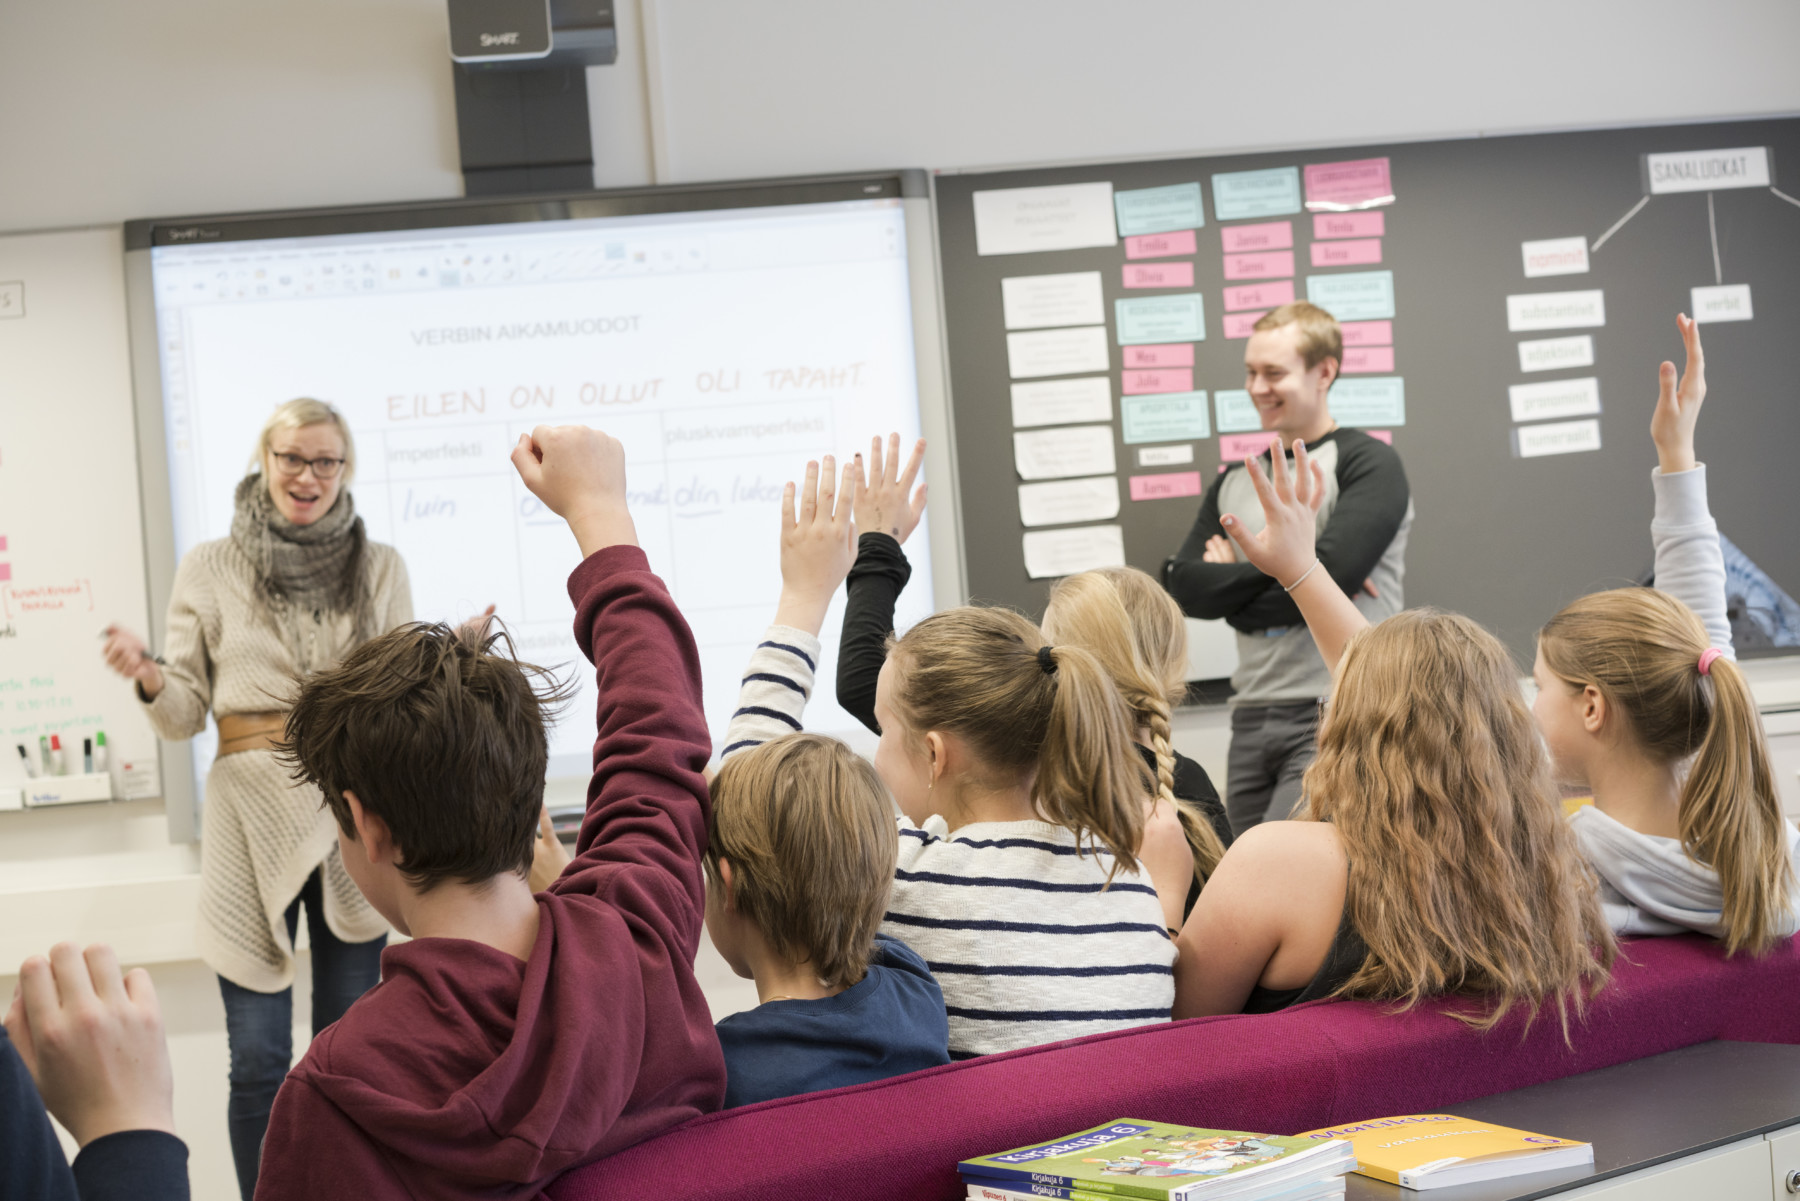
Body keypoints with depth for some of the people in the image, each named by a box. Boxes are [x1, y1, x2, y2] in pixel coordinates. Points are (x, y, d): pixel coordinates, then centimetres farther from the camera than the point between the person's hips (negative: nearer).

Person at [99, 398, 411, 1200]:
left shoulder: (380, 568, 7)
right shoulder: (209, 569, 4)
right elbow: (185, 715, 4)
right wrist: (150, 681, -17)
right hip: (251, 813, -1)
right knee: (259, 1059, 0)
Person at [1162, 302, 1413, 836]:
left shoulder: (1367, 464, -1)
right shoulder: (1236, 482, 18)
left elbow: (1331, 570, -16)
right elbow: (1182, 586, 5)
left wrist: (1232, 584, -3)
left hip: (1338, 716, -7)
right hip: (1252, 718, 7)